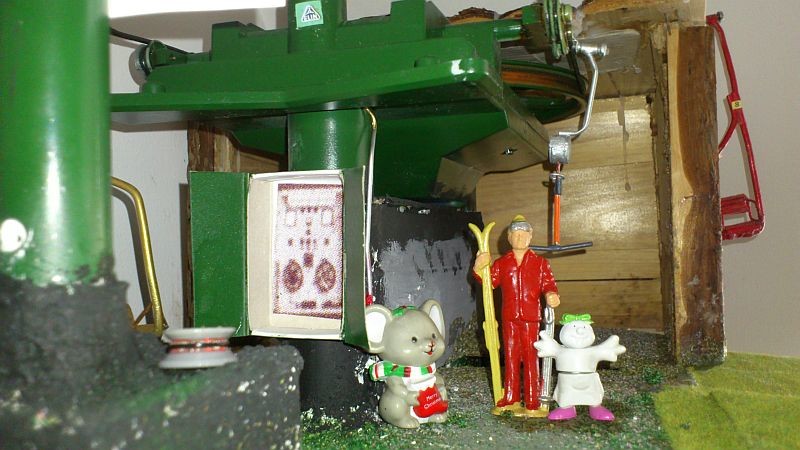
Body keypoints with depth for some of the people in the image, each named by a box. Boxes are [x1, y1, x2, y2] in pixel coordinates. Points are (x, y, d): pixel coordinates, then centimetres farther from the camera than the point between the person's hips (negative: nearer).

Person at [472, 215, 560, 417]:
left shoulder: (540, 263, 2)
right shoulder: (502, 263, 7)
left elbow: (548, 285, -2)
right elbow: (489, 281, 8)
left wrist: (551, 295, -23)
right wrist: (478, 268, -7)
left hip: (531, 318, -2)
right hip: (509, 317, 2)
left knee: (531, 358, 1)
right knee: (511, 357, 10)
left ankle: (532, 404, 7)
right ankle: (510, 400, 19)